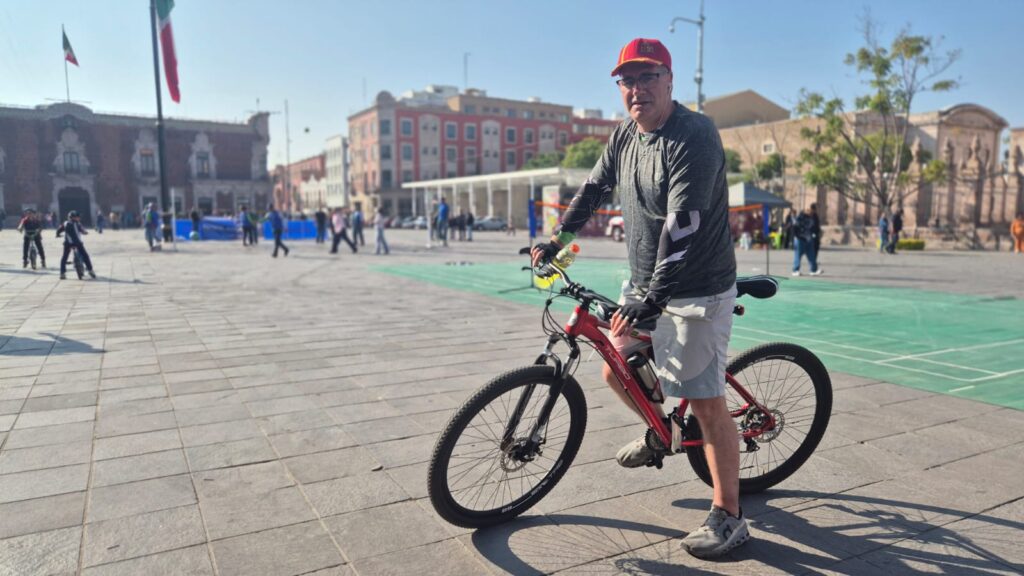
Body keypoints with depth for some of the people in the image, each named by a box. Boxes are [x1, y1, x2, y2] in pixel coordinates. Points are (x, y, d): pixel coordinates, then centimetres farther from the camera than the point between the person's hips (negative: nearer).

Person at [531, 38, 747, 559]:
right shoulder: (625, 135, 6)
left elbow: (683, 223, -27)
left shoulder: (695, 135, -19)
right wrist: (556, 241, 12)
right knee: (616, 369, 14)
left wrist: (654, 296, -32)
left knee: (707, 403, -3)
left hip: (695, 291, -8)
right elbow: (594, 190, 17)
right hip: (643, 283, 8)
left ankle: (728, 518, 13)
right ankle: (659, 436, 43)